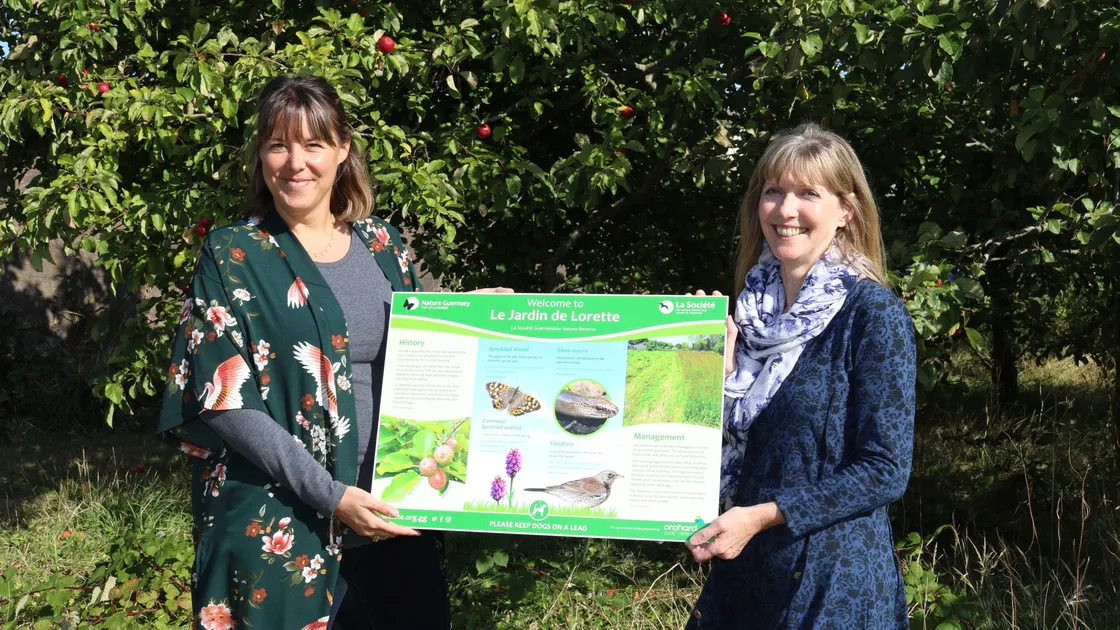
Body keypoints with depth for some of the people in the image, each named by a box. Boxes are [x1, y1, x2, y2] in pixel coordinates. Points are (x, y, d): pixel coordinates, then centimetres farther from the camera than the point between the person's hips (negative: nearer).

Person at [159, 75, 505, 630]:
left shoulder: (381, 243, 7)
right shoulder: (232, 256, -6)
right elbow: (224, 402, -13)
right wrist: (328, 494, -19)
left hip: (395, 512, 5)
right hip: (278, 526, -4)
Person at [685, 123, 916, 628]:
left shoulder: (873, 313, -13)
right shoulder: (752, 306, 4)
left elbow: (884, 471, -16)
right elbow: (729, 442, 8)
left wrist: (763, 515, -20)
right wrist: (719, 366, -7)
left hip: (833, 582, -5)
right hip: (741, 567, 6)